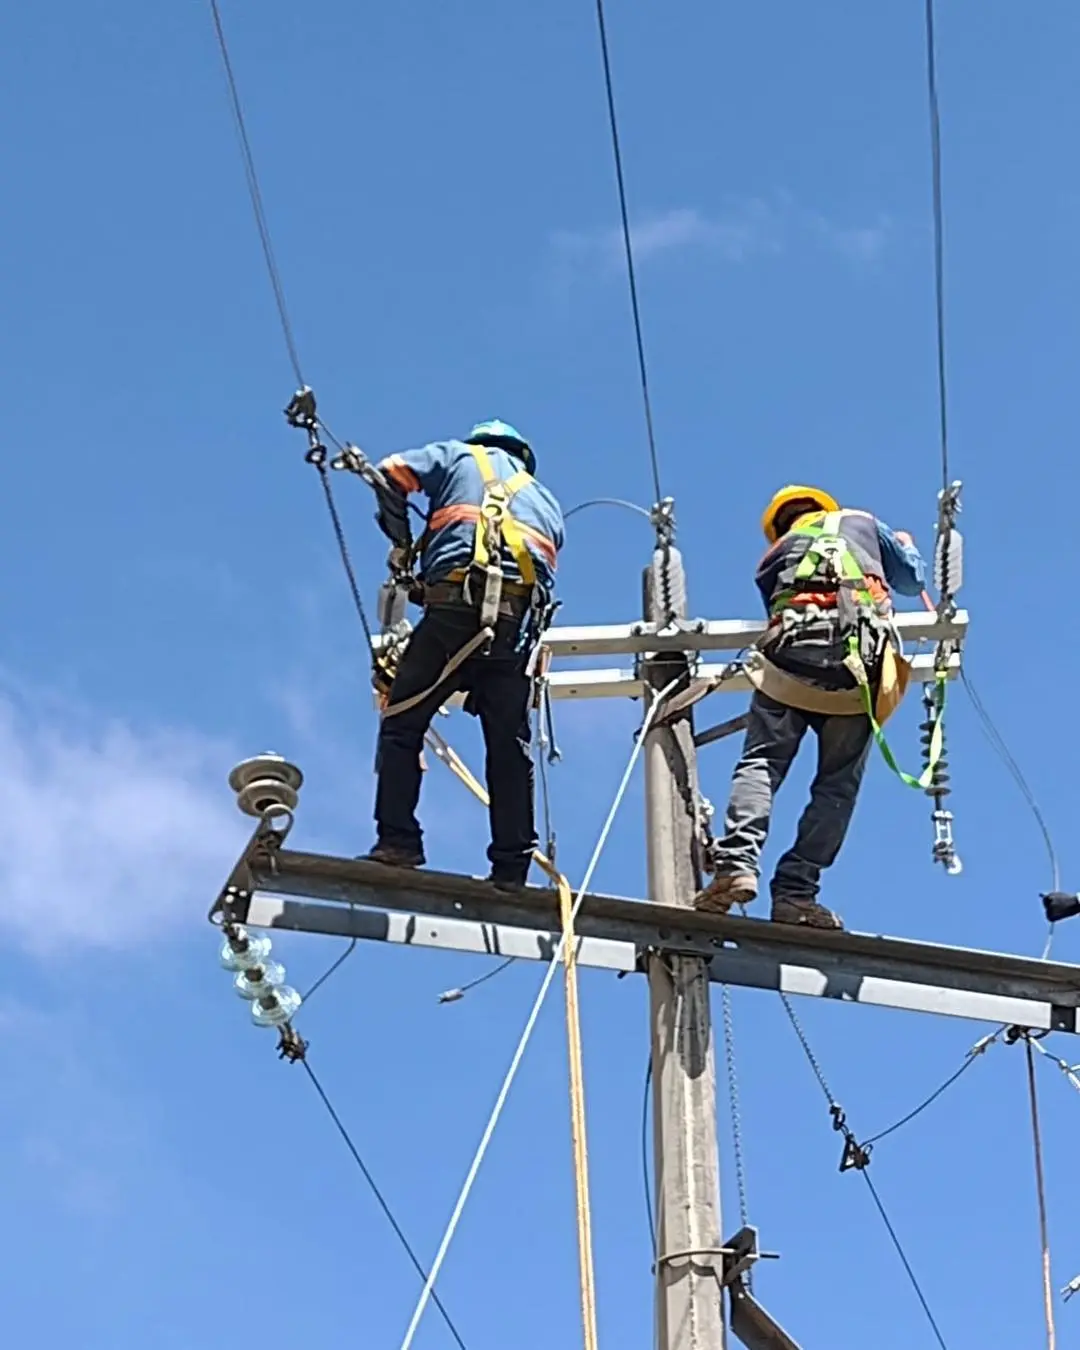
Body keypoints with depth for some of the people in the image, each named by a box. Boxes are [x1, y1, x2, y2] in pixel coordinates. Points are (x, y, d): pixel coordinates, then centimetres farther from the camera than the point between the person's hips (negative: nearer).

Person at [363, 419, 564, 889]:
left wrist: (400, 544, 21)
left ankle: (398, 840, -7)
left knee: (401, 723, 4)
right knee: (510, 744, 8)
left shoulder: (459, 457, 22)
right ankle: (511, 865, 3)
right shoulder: (546, 501, 33)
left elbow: (392, 474, 9)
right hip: (521, 620, 3)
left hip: (457, 607, -3)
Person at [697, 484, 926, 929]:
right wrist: (905, 545, 57)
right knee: (837, 785, 2)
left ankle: (737, 861, -28)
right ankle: (795, 892, -10)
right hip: (859, 661, 0)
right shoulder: (862, 523, 29)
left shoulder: (772, 557, 31)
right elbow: (913, 580, 36)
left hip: (790, 657, 1)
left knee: (760, 763, -4)